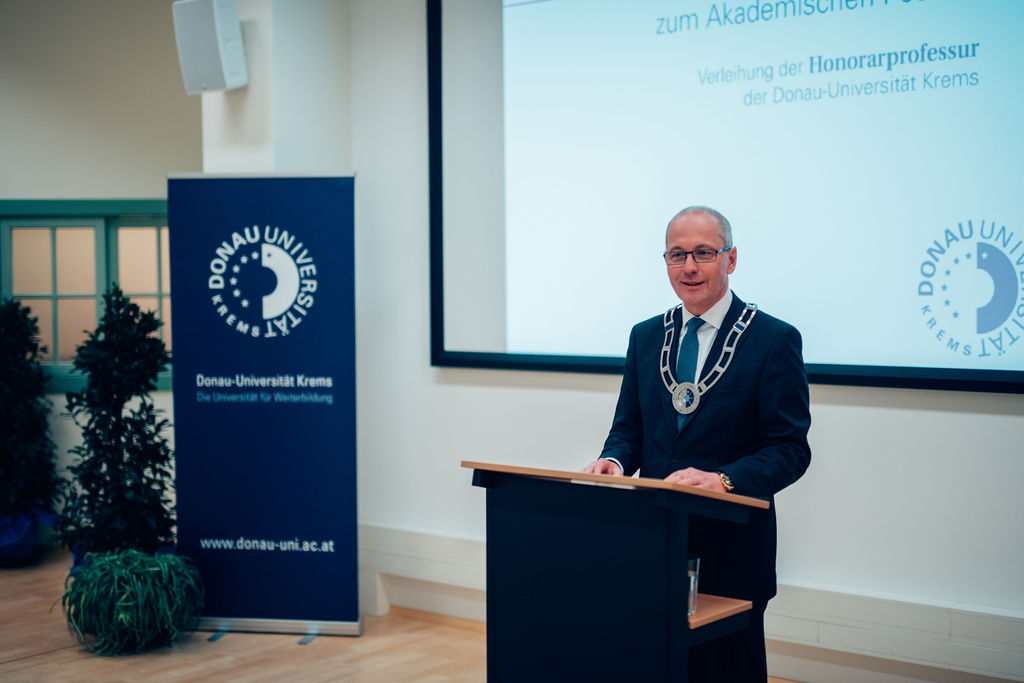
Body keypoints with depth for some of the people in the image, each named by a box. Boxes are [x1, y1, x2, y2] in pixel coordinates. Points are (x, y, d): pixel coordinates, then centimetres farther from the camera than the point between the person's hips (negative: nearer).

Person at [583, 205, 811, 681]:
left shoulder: (775, 340, -5)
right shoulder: (645, 337, 11)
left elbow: (789, 449, -9)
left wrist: (723, 480, -25)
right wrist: (614, 459, -8)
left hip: (730, 549, -4)